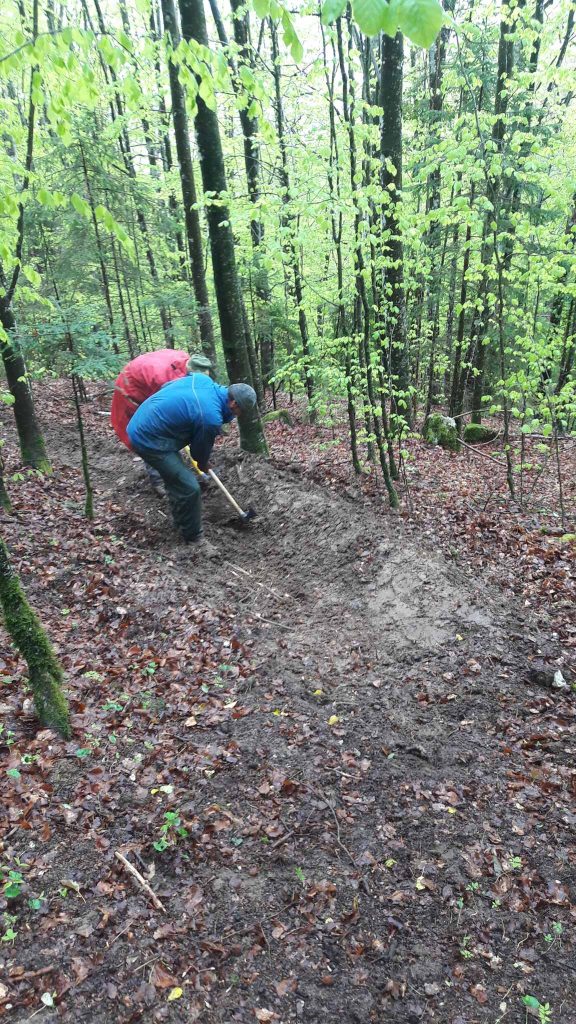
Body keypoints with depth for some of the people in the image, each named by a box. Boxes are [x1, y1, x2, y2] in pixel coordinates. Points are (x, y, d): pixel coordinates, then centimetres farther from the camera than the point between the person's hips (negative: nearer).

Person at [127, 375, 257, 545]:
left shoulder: (202, 379, 0)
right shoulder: (212, 418, -23)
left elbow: (165, 386, 14)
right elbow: (201, 449, -4)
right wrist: (203, 465, 18)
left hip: (139, 426, 10)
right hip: (149, 440, -10)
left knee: (176, 477, 25)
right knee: (189, 487, -6)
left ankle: (182, 521, 43)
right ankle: (193, 537, 9)